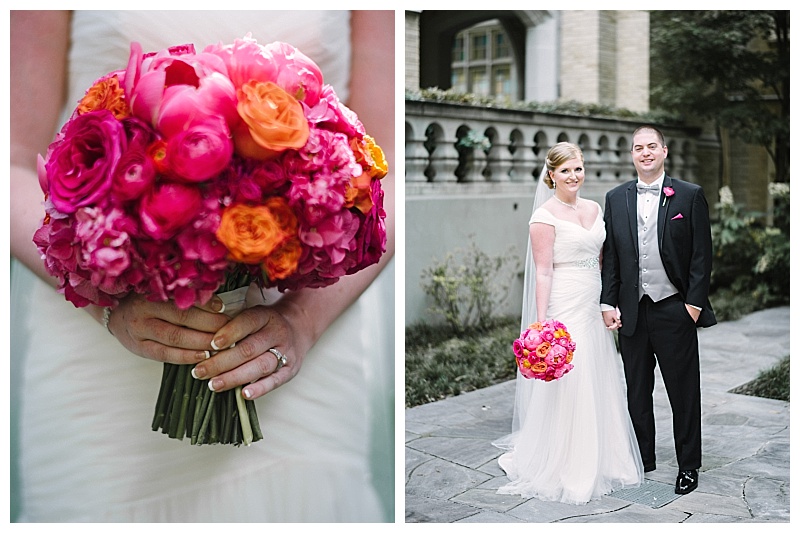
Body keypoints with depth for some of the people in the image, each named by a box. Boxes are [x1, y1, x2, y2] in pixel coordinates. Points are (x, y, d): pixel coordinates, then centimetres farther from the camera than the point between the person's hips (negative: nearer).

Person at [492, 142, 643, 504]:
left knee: (599, 385, 13)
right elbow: (543, 272, -14)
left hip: (593, 307, 7)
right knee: (566, 387, -2)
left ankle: (598, 459, 29)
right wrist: (541, 322, -18)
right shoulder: (545, 216, -10)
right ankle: (564, 466, 14)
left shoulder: (594, 208, 11)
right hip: (564, 307, -7)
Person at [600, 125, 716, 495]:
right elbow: (610, 255, 8)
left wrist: (694, 303, -8)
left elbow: (702, 254, -2)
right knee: (637, 392, 12)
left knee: (684, 392, 6)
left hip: (675, 309, -3)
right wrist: (608, 303, 1)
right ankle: (642, 461, 26)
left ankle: (688, 465, 20)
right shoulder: (616, 198, 8)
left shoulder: (690, 195, 0)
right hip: (632, 311, 3)